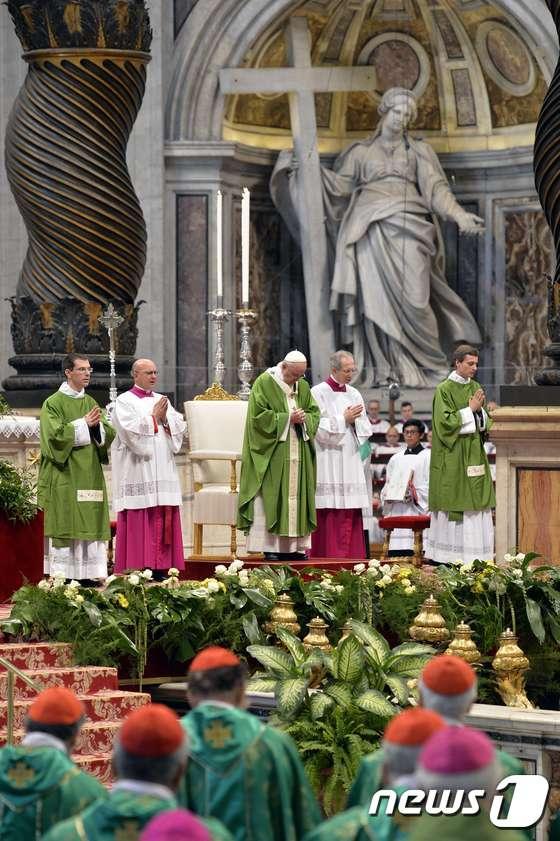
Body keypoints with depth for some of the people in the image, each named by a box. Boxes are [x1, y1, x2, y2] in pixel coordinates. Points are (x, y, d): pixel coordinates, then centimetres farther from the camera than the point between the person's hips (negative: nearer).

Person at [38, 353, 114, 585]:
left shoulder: (91, 403, 15)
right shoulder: (53, 403, -3)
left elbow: (109, 435, 10)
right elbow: (55, 435, -15)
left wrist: (98, 425, -11)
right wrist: (84, 424, -14)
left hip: (89, 474, 6)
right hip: (65, 476, -6)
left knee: (89, 522, 2)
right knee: (66, 521, -8)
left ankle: (88, 574, 4)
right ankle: (63, 575, -6)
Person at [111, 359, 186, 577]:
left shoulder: (162, 400, 18)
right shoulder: (124, 402, 1)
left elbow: (180, 427, 9)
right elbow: (131, 431, -13)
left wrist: (165, 419, -8)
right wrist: (153, 417, -7)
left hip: (163, 468, 6)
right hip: (138, 473, -6)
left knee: (164, 523, 1)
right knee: (139, 521, -8)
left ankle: (160, 567, 3)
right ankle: (139, 569, -7)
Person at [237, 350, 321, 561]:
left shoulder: (303, 387, 13)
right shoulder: (264, 383, -6)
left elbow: (315, 414, 14)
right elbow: (258, 416, -12)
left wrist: (304, 418, -9)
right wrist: (288, 419, -15)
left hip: (298, 454, 6)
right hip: (272, 454, -6)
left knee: (297, 496, 4)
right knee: (270, 499, -8)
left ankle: (294, 546, 6)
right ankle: (270, 547, -7)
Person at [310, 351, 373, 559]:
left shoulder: (354, 394, 15)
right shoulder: (319, 393, -3)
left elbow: (365, 428, 17)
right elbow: (318, 428, -11)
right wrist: (344, 419, -10)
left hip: (352, 461, 6)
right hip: (328, 462, -6)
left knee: (351, 514, 2)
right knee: (331, 512, -10)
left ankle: (351, 555, 3)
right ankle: (331, 555, -9)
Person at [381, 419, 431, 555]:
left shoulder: (428, 457, 5)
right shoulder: (395, 459, 21)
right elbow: (387, 484, 22)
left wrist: (415, 495, -17)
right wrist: (387, 495, 1)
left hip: (416, 511, -5)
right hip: (396, 512, 5)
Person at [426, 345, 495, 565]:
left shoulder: (475, 388, 11)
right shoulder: (444, 390, -8)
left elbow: (484, 423, 13)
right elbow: (444, 422, -16)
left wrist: (479, 410, -8)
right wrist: (470, 410, -13)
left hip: (474, 454, 6)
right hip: (452, 455, -6)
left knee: (476, 500, 3)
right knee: (453, 501, -6)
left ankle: (475, 556, 4)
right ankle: (448, 555, -2)